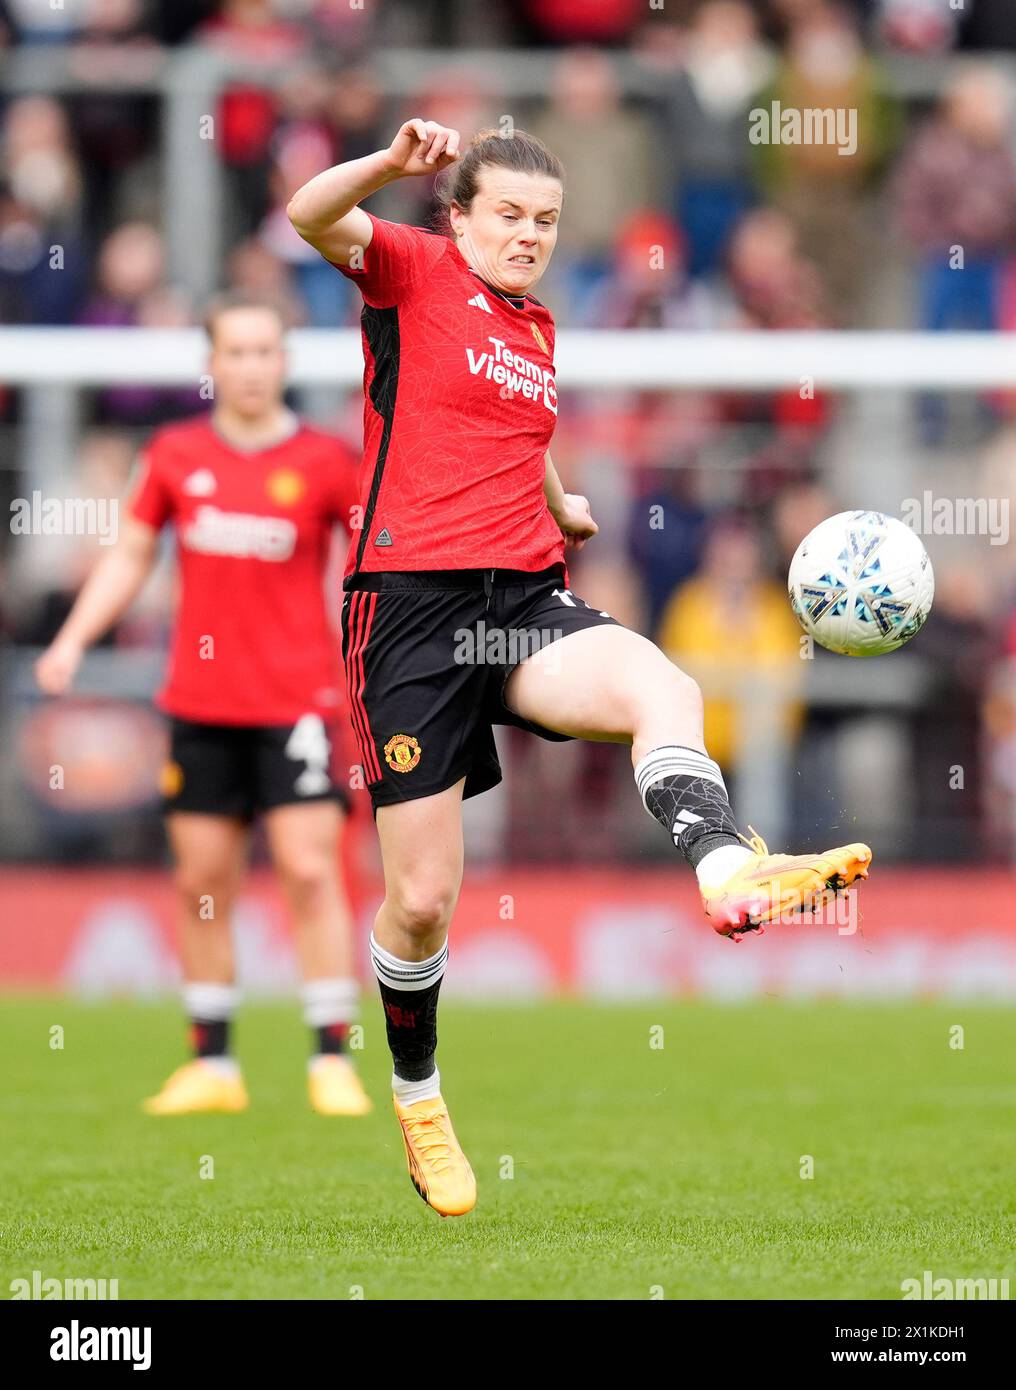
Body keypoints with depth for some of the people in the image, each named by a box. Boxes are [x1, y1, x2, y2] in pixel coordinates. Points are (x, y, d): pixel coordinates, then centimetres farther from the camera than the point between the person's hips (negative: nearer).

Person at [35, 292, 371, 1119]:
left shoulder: (323, 461, -2)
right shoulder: (176, 455, 5)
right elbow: (130, 557, 13)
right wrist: (73, 640, 3)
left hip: (298, 701, -3)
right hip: (200, 705, 3)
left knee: (310, 871, -10)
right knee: (202, 881, 4)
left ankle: (333, 1061, -6)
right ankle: (213, 1066, 12)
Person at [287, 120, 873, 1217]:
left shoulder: (539, 329, 21)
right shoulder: (417, 272, 2)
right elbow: (312, 216, -19)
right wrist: (395, 162, -34)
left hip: (525, 594, 5)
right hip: (411, 600, -5)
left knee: (664, 691, -30)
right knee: (422, 900, -2)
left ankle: (725, 871, -57)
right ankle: (417, 1096, 22)